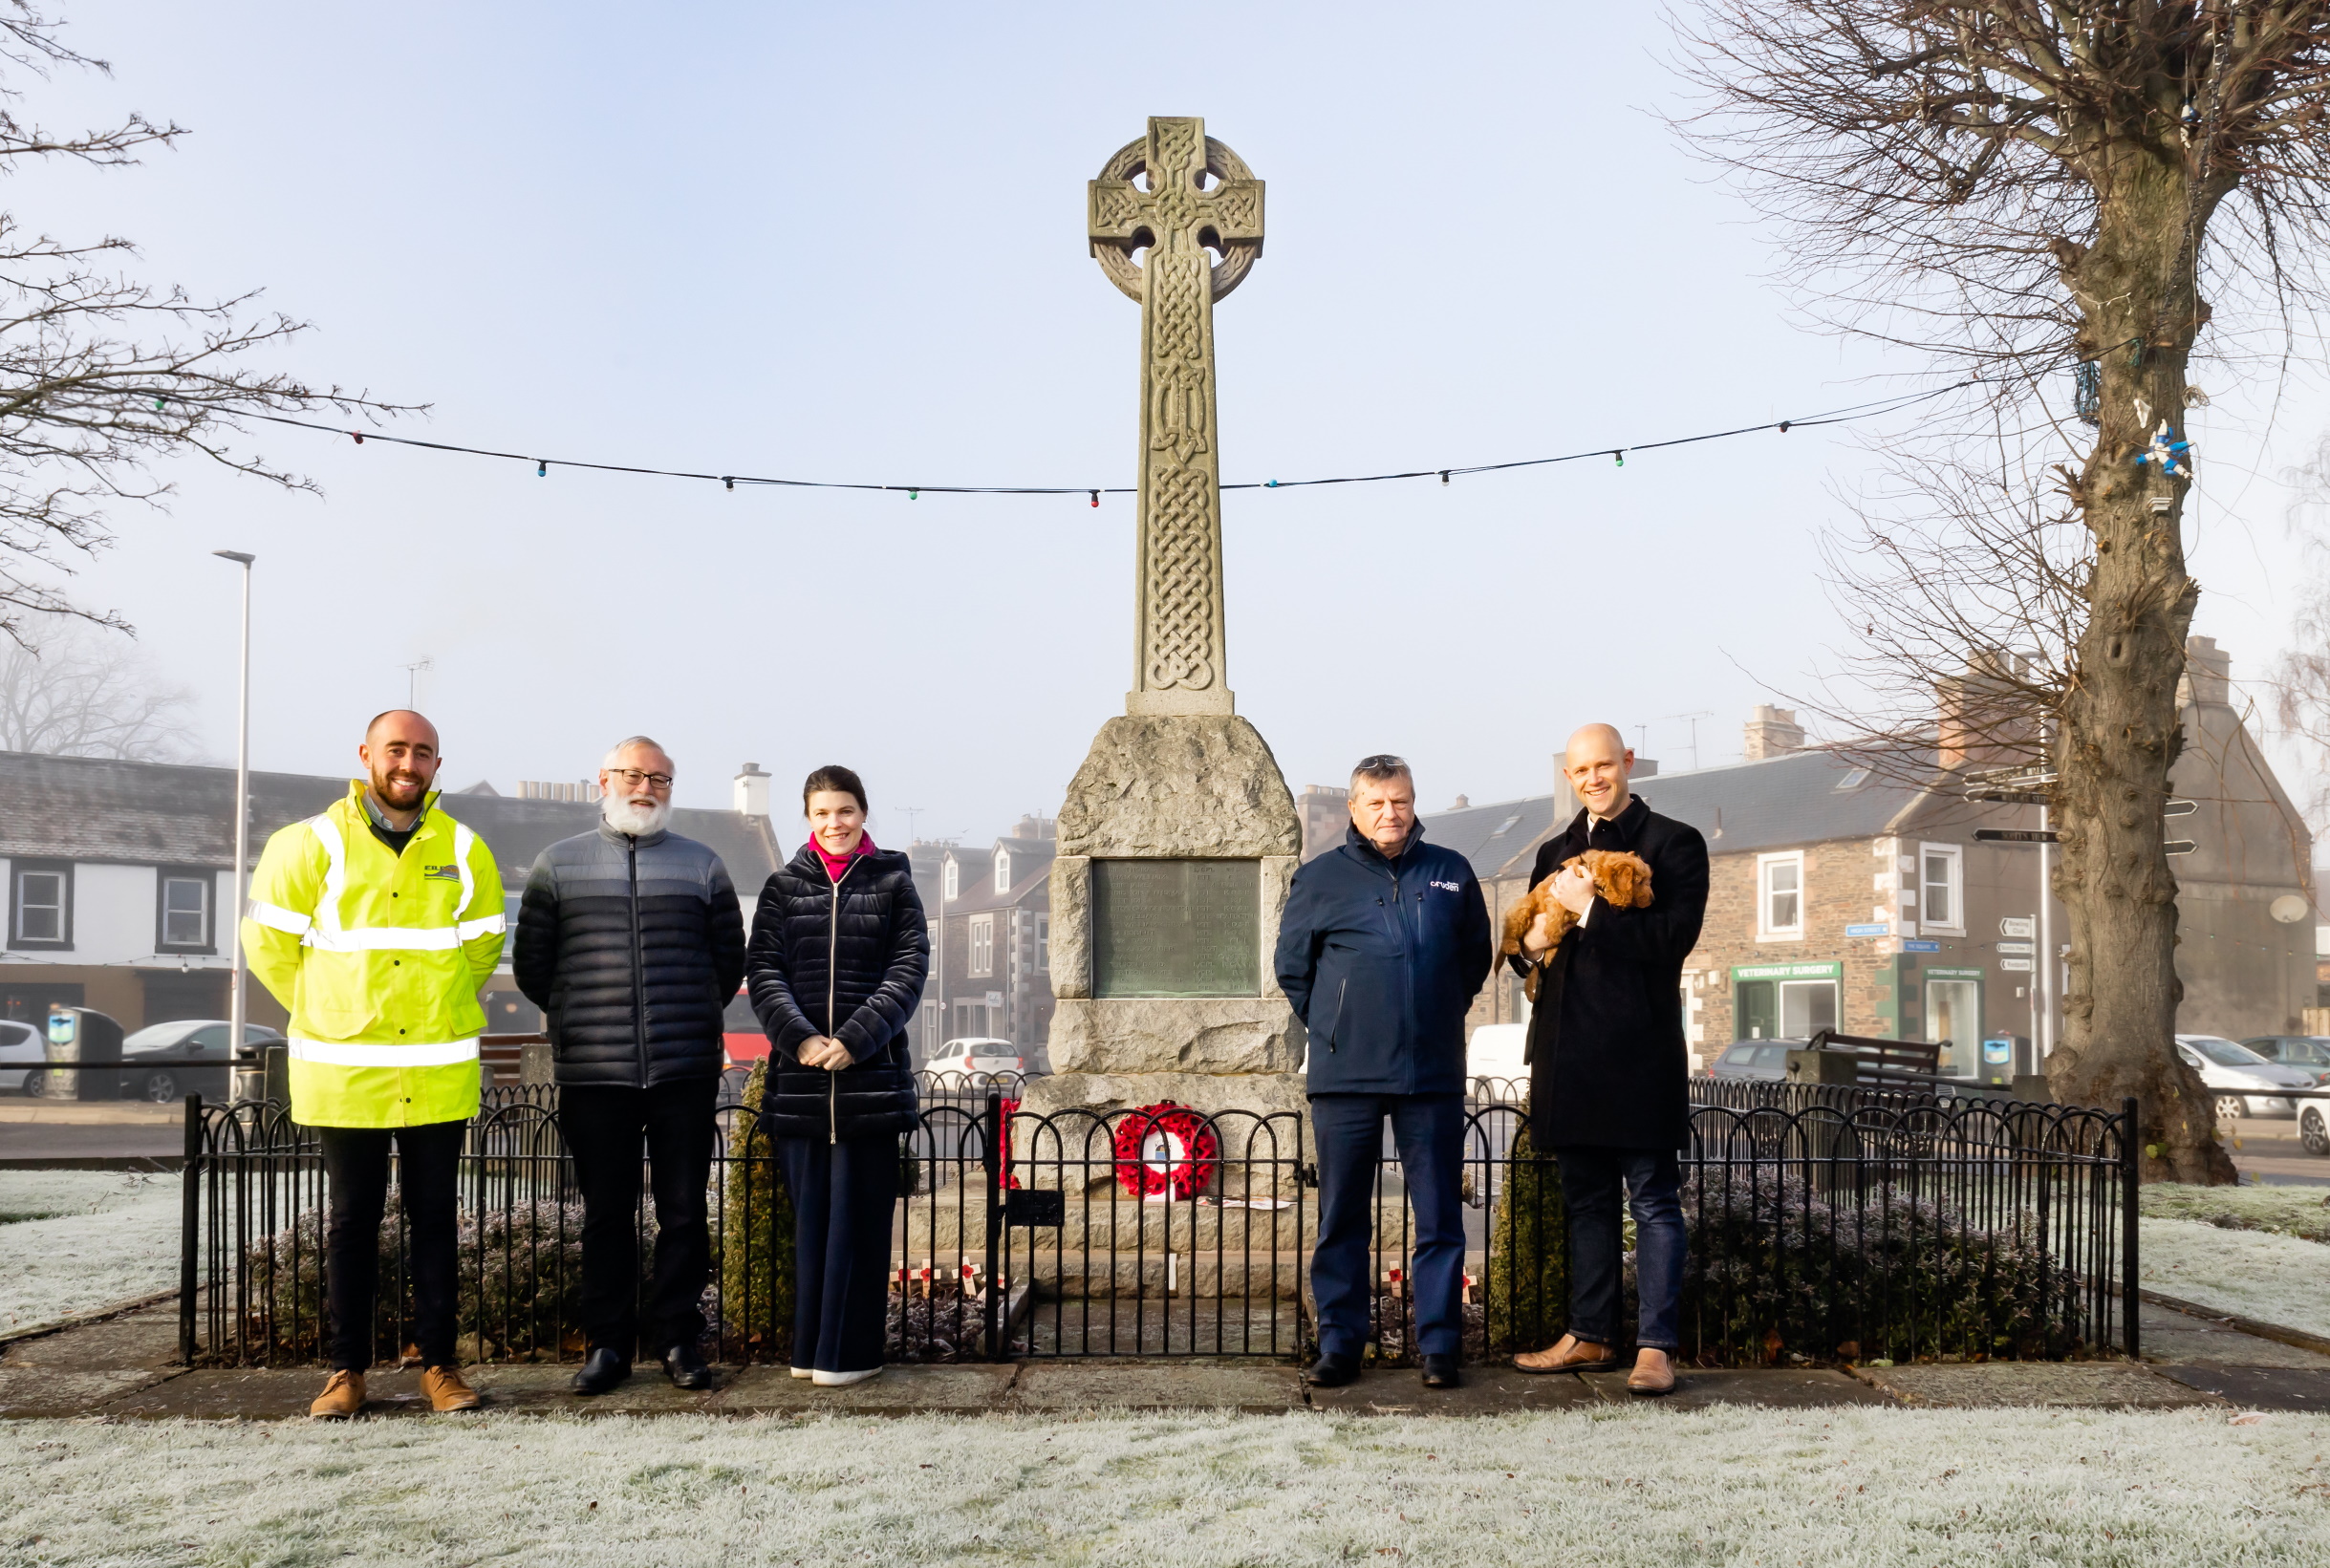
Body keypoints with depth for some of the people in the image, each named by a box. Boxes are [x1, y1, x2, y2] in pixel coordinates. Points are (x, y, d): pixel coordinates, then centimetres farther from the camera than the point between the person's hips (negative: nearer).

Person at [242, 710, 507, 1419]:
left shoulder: (463, 851, 4)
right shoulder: (312, 844, -2)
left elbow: (483, 943, 15)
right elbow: (270, 941, 4)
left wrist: (439, 1008, 11)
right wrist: (327, 1012, 7)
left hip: (438, 1072, 2)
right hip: (344, 1070, -1)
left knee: (434, 1219, 8)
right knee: (352, 1221, 7)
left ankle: (438, 1362, 16)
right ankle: (347, 1369, 16)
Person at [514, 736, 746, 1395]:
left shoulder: (702, 866, 9)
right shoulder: (558, 864, 8)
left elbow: (729, 960, 16)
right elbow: (530, 963, 13)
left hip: (686, 1074, 0)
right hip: (594, 1075, 0)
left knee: (684, 1213, 4)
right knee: (606, 1216, 6)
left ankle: (679, 1338, 14)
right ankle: (608, 1343, 16)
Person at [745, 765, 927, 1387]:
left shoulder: (893, 883, 6)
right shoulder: (783, 887, 10)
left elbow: (909, 970, -1)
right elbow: (762, 970, 3)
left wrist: (855, 1040, -13)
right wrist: (799, 1038, -13)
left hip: (871, 1072, -2)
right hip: (799, 1073, 2)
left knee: (858, 1213, 0)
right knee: (809, 1211, 7)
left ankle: (850, 1349, 7)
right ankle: (810, 1344, 16)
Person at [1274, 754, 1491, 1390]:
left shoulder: (1452, 873, 7)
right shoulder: (1321, 878, 3)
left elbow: (1476, 957, 18)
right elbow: (1292, 967, 12)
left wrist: (1439, 1019, 12)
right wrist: (1333, 1027, 8)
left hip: (1433, 1072, 1)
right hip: (1345, 1076, -1)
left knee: (1440, 1216, 4)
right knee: (1342, 1217, 5)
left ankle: (1439, 1345, 12)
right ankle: (1339, 1343, 14)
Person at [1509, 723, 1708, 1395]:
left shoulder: (1674, 843, -1)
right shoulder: (1555, 852, 19)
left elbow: (1673, 938, -14)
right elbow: (1526, 950, 22)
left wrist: (1588, 911, -15)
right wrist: (1530, 945, -1)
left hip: (1639, 1050, -6)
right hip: (1568, 1051, 6)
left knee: (1654, 1201, -2)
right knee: (1585, 1201, 13)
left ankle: (1656, 1345, 2)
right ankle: (1590, 1335, 22)